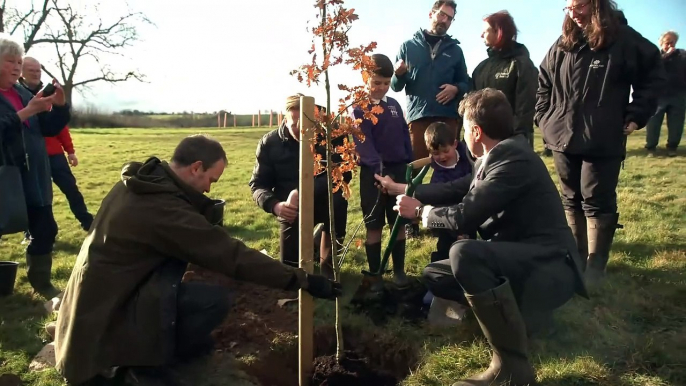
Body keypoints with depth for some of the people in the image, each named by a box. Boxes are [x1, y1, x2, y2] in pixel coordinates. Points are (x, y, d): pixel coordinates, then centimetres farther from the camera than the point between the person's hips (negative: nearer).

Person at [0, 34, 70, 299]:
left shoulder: (23, 94, 13)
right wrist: (27, 112, -26)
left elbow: (49, 128, 12)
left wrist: (59, 105, -3)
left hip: (33, 177, 6)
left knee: (45, 229, 10)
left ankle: (41, 282, 26)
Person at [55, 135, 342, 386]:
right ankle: (144, 363, 1)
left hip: (97, 296, 10)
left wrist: (203, 203, -4)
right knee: (216, 300, -20)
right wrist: (302, 280, -23)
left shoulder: (144, 180, 2)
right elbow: (231, 255, -27)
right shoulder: (161, 208, -27)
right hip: (107, 314, -10)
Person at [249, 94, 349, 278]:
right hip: (291, 208, 2)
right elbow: (258, 184, -9)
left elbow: (342, 173, -23)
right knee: (290, 266, -1)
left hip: (324, 201, -1)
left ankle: (327, 265, -15)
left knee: (337, 201, -36)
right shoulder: (269, 143, -11)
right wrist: (274, 205, -32)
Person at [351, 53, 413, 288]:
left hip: (397, 169, 4)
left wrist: (410, 164, 8)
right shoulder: (359, 108, -6)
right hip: (372, 172, -4)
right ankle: (374, 273, 15)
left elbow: (405, 136, 14)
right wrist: (378, 169, -31)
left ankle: (399, 270, 21)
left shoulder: (394, 105, 10)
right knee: (374, 226, 4)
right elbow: (363, 143, -18)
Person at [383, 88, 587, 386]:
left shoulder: (514, 157, -21)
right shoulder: (496, 156, 7)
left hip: (547, 267, -9)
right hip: (515, 259, 9)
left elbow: (465, 216, -25)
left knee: (464, 252, -34)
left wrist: (419, 211, -7)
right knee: (435, 275, 9)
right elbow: (454, 190, 18)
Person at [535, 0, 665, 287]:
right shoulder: (563, 45, 8)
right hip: (563, 138, 5)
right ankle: (576, 255, 26)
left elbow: (653, 77, 2)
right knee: (571, 200, 13)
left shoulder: (624, 39, -4)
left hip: (604, 142, -5)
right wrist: (543, 116, 10)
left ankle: (595, 265, 10)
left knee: (597, 201, 0)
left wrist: (635, 117, -4)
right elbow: (544, 81, 19)